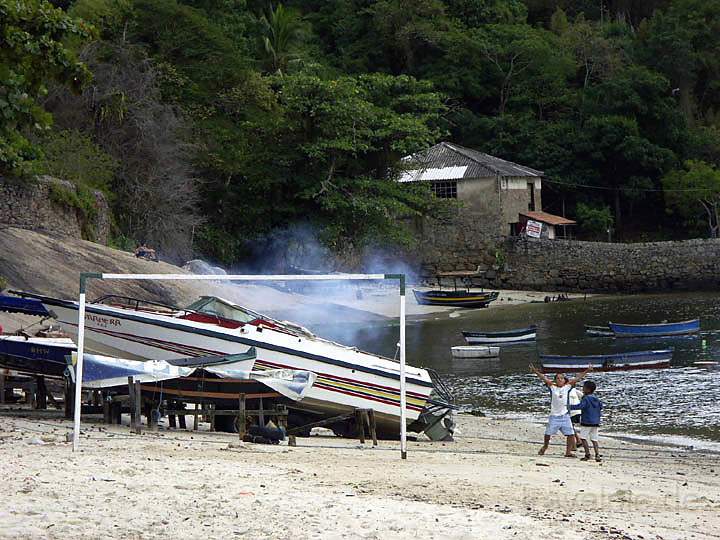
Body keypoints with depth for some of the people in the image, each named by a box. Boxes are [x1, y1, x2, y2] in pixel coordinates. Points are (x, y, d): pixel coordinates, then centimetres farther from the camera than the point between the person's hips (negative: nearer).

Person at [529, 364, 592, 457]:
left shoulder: (567, 387, 4)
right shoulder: (552, 387, 0)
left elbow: (577, 379, 1)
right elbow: (544, 378, -9)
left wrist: (586, 371, -3)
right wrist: (536, 372, -20)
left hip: (565, 415, 1)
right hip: (554, 415, -1)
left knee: (571, 434, -4)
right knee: (548, 433, 6)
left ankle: (568, 451, 8)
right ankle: (545, 447, 32)